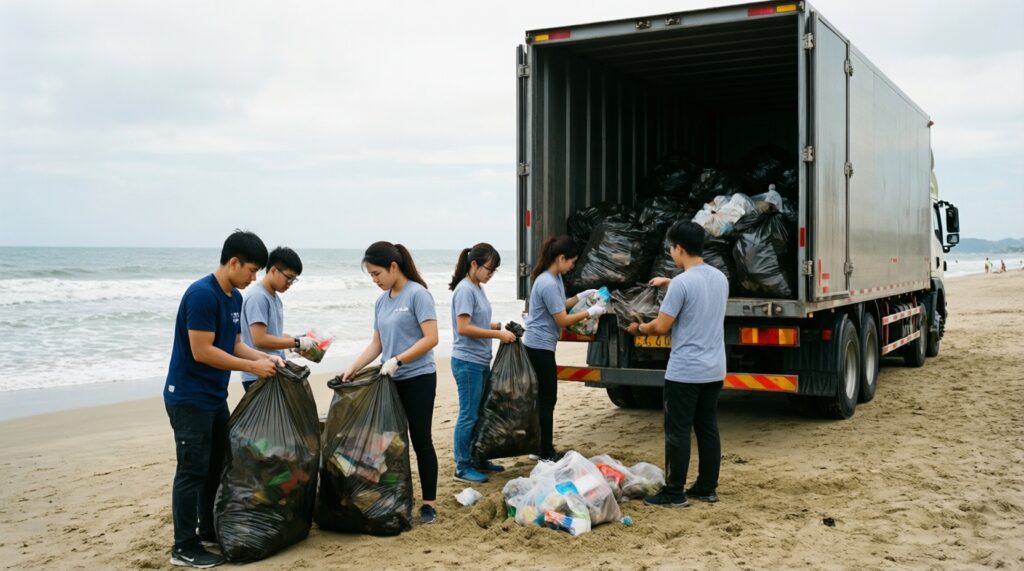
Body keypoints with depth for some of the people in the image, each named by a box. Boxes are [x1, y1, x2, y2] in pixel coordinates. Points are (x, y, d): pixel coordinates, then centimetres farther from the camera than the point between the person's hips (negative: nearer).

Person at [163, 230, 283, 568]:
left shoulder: (234, 297, 8)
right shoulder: (202, 295, -21)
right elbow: (202, 352, -23)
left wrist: (265, 358, -1)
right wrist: (252, 367, -18)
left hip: (215, 398, 9)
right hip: (189, 399, -9)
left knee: (215, 467, 16)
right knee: (192, 471, -4)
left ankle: (209, 531, 29)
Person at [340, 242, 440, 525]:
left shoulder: (417, 294, -11)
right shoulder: (381, 302, 10)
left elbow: (431, 339, -16)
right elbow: (376, 344, 13)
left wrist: (397, 360, -21)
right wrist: (353, 368, 1)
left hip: (418, 379, -7)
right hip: (391, 382, 7)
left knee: (421, 440, -1)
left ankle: (429, 504, 8)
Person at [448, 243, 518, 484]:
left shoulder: (478, 288, 11)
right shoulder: (465, 290, -17)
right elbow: (463, 328, -22)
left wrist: (499, 326, 2)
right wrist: (498, 334, -20)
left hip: (481, 362, 9)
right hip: (467, 362, -9)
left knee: (481, 413, 16)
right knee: (468, 416, -3)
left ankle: (478, 460, 26)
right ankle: (462, 468, 6)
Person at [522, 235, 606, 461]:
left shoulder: (555, 278, 8)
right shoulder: (548, 284, -22)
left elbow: (559, 306, 21)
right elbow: (563, 320, -18)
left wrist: (582, 296, 11)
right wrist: (590, 313, -9)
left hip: (539, 346, 10)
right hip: (540, 347, -10)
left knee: (544, 398, 15)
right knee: (547, 399, -2)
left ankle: (542, 447, 24)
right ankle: (546, 453, 6)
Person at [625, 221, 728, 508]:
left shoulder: (681, 283, -18)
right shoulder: (720, 278, 7)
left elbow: (661, 326, -14)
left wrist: (638, 328, 5)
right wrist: (670, 283, 35)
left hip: (684, 372, -8)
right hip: (714, 371, 8)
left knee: (678, 432, 1)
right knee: (708, 429, 14)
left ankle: (674, 493, 6)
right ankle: (707, 487, 20)